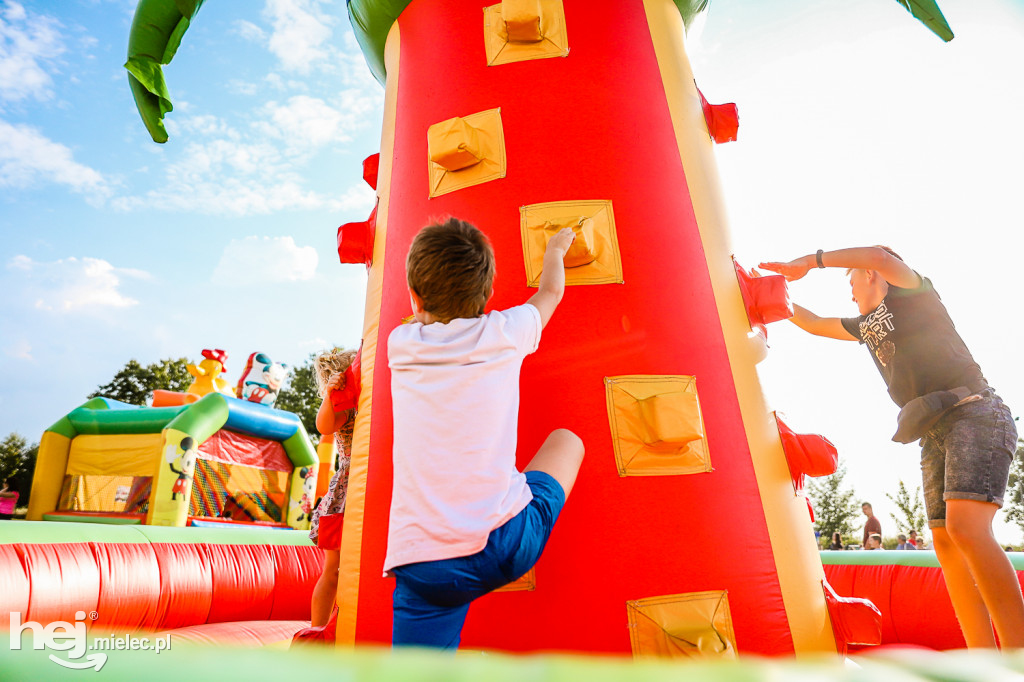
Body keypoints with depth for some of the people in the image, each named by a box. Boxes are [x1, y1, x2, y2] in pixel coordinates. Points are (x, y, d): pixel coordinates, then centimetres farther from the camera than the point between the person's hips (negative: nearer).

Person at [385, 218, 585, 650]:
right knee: (566, 439, 21)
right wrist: (555, 250, 44)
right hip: (506, 543, 0)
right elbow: (551, 291, 23)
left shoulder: (400, 343, 5)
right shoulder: (505, 332, 1)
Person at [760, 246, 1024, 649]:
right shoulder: (865, 325, 23)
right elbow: (814, 324, 35)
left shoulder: (912, 291, 4)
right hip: (936, 433, 8)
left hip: (974, 413, -8)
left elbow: (879, 256, -18)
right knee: (946, 542, 1)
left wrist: (810, 261, -14)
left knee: (966, 526, -25)